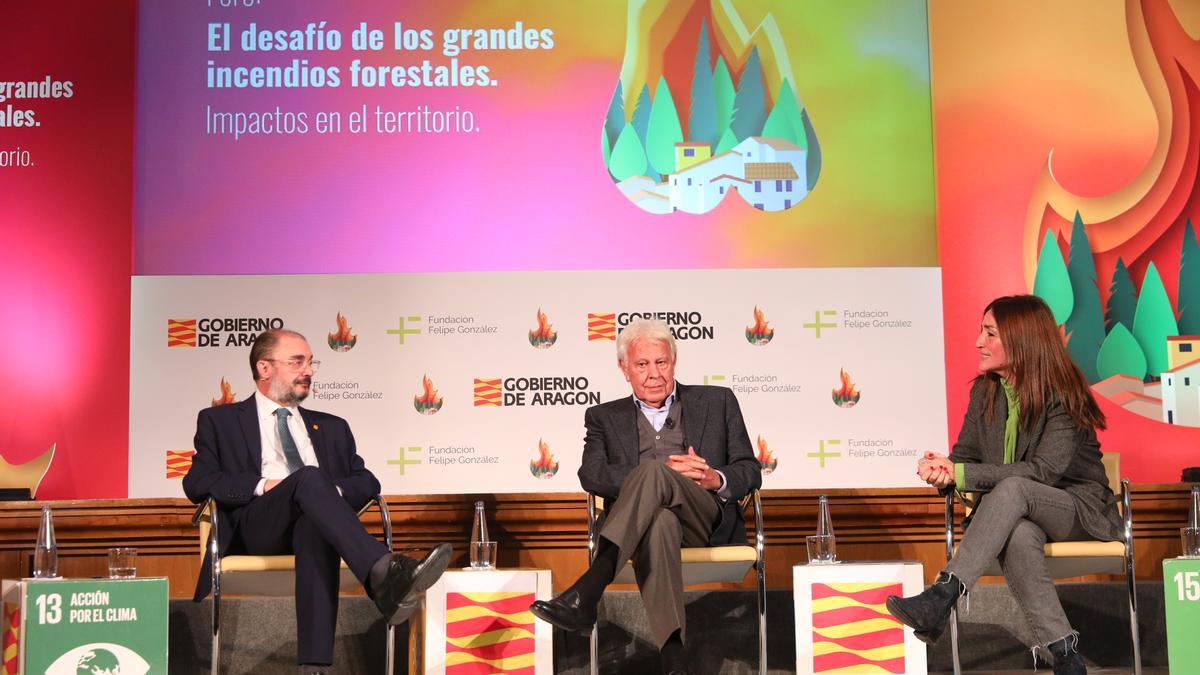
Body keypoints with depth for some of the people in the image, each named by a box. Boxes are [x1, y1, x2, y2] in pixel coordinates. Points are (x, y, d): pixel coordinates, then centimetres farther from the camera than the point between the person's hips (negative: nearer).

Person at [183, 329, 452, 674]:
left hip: (312, 522, 2)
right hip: (256, 526, -2)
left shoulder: (331, 427, 29)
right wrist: (263, 485, -9)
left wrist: (334, 492, -5)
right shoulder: (219, 421, 21)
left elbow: (368, 481, 19)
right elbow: (196, 483, 6)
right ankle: (385, 574, -53)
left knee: (316, 527, -38)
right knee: (309, 476, -34)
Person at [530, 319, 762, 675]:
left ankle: (585, 592, -47)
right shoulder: (605, 417, 21)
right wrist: (663, 471, -13)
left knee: (652, 471, -33)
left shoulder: (717, 401, 21)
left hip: (709, 522, 0)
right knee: (660, 521, -40)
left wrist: (716, 480, -9)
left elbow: (750, 471, 16)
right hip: (648, 523, 0)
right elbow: (591, 474, 2)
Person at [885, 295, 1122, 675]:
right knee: (1018, 536, -37)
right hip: (1019, 514, 4)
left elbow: (1043, 471, -23)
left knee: (1014, 488, -38)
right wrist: (942, 471, -22)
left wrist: (961, 473, -31)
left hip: (1081, 509, -4)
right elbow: (965, 454, 5)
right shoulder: (984, 392, 4)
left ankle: (941, 599, -49)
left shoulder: (1064, 397, -13)